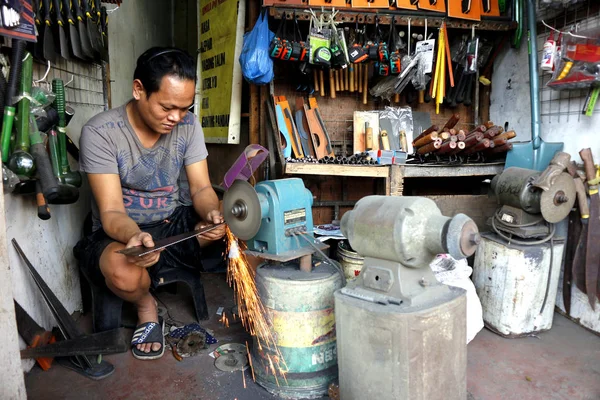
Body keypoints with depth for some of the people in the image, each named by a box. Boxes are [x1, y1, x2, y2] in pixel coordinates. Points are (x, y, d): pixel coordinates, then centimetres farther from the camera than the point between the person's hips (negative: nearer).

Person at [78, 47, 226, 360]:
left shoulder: (188, 125, -7)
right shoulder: (100, 133, -19)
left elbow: (201, 188, -7)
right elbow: (111, 212, -21)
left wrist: (213, 213, -32)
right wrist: (134, 236, -45)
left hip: (174, 223, 4)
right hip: (120, 232, -3)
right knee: (124, 275, -38)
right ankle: (145, 306, 1)